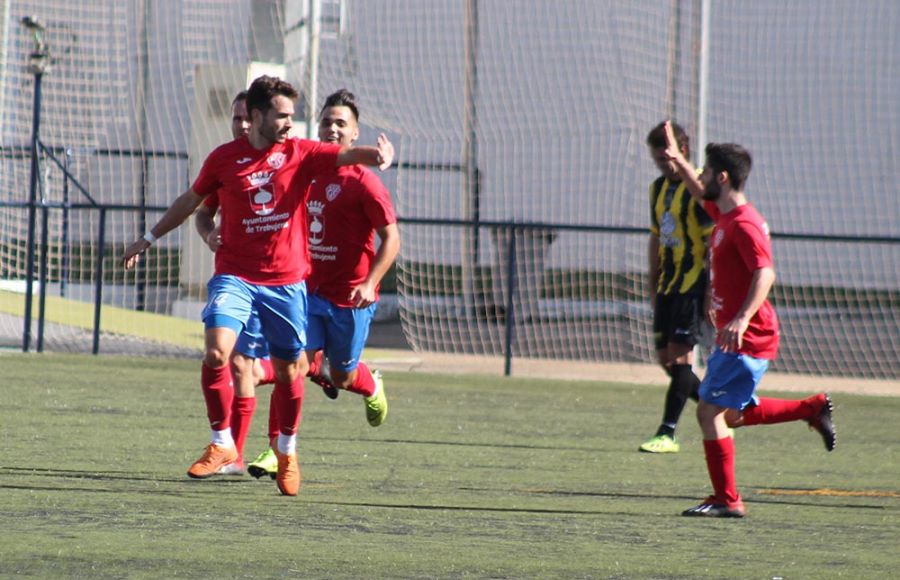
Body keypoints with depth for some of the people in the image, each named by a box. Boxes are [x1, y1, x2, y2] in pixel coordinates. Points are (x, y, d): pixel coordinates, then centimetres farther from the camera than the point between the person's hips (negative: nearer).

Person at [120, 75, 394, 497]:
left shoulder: (300, 153, 1)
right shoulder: (224, 158, 1)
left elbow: (345, 155, -14)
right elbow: (191, 201, 16)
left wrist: (376, 156, -36)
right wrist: (149, 239, 23)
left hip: (286, 280, 1)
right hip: (235, 276, -1)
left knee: (288, 371, 7)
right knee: (216, 353, -21)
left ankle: (287, 450, 29)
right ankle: (222, 445, -8)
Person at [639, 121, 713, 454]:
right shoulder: (658, 188, 14)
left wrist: (711, 291, -18)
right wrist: (654, 285, 18)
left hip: (693, 283, -8)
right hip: (668, 285, 8)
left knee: (680, 355, -10)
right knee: (666, 359, 7)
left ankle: (668, 433, -9)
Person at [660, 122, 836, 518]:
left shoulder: (744, 225, -18)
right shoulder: (724, 214, 12)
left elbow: (765, 273, -29)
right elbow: (700, 194, 35)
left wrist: (742, 320, -39)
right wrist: (678, 161, 29)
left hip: (746, 339, -10)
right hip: (735, 337, 10)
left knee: (711, 411, -11)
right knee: (732, 415, 18)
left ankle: (727, 500, -9)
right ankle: (812, 409, 25)